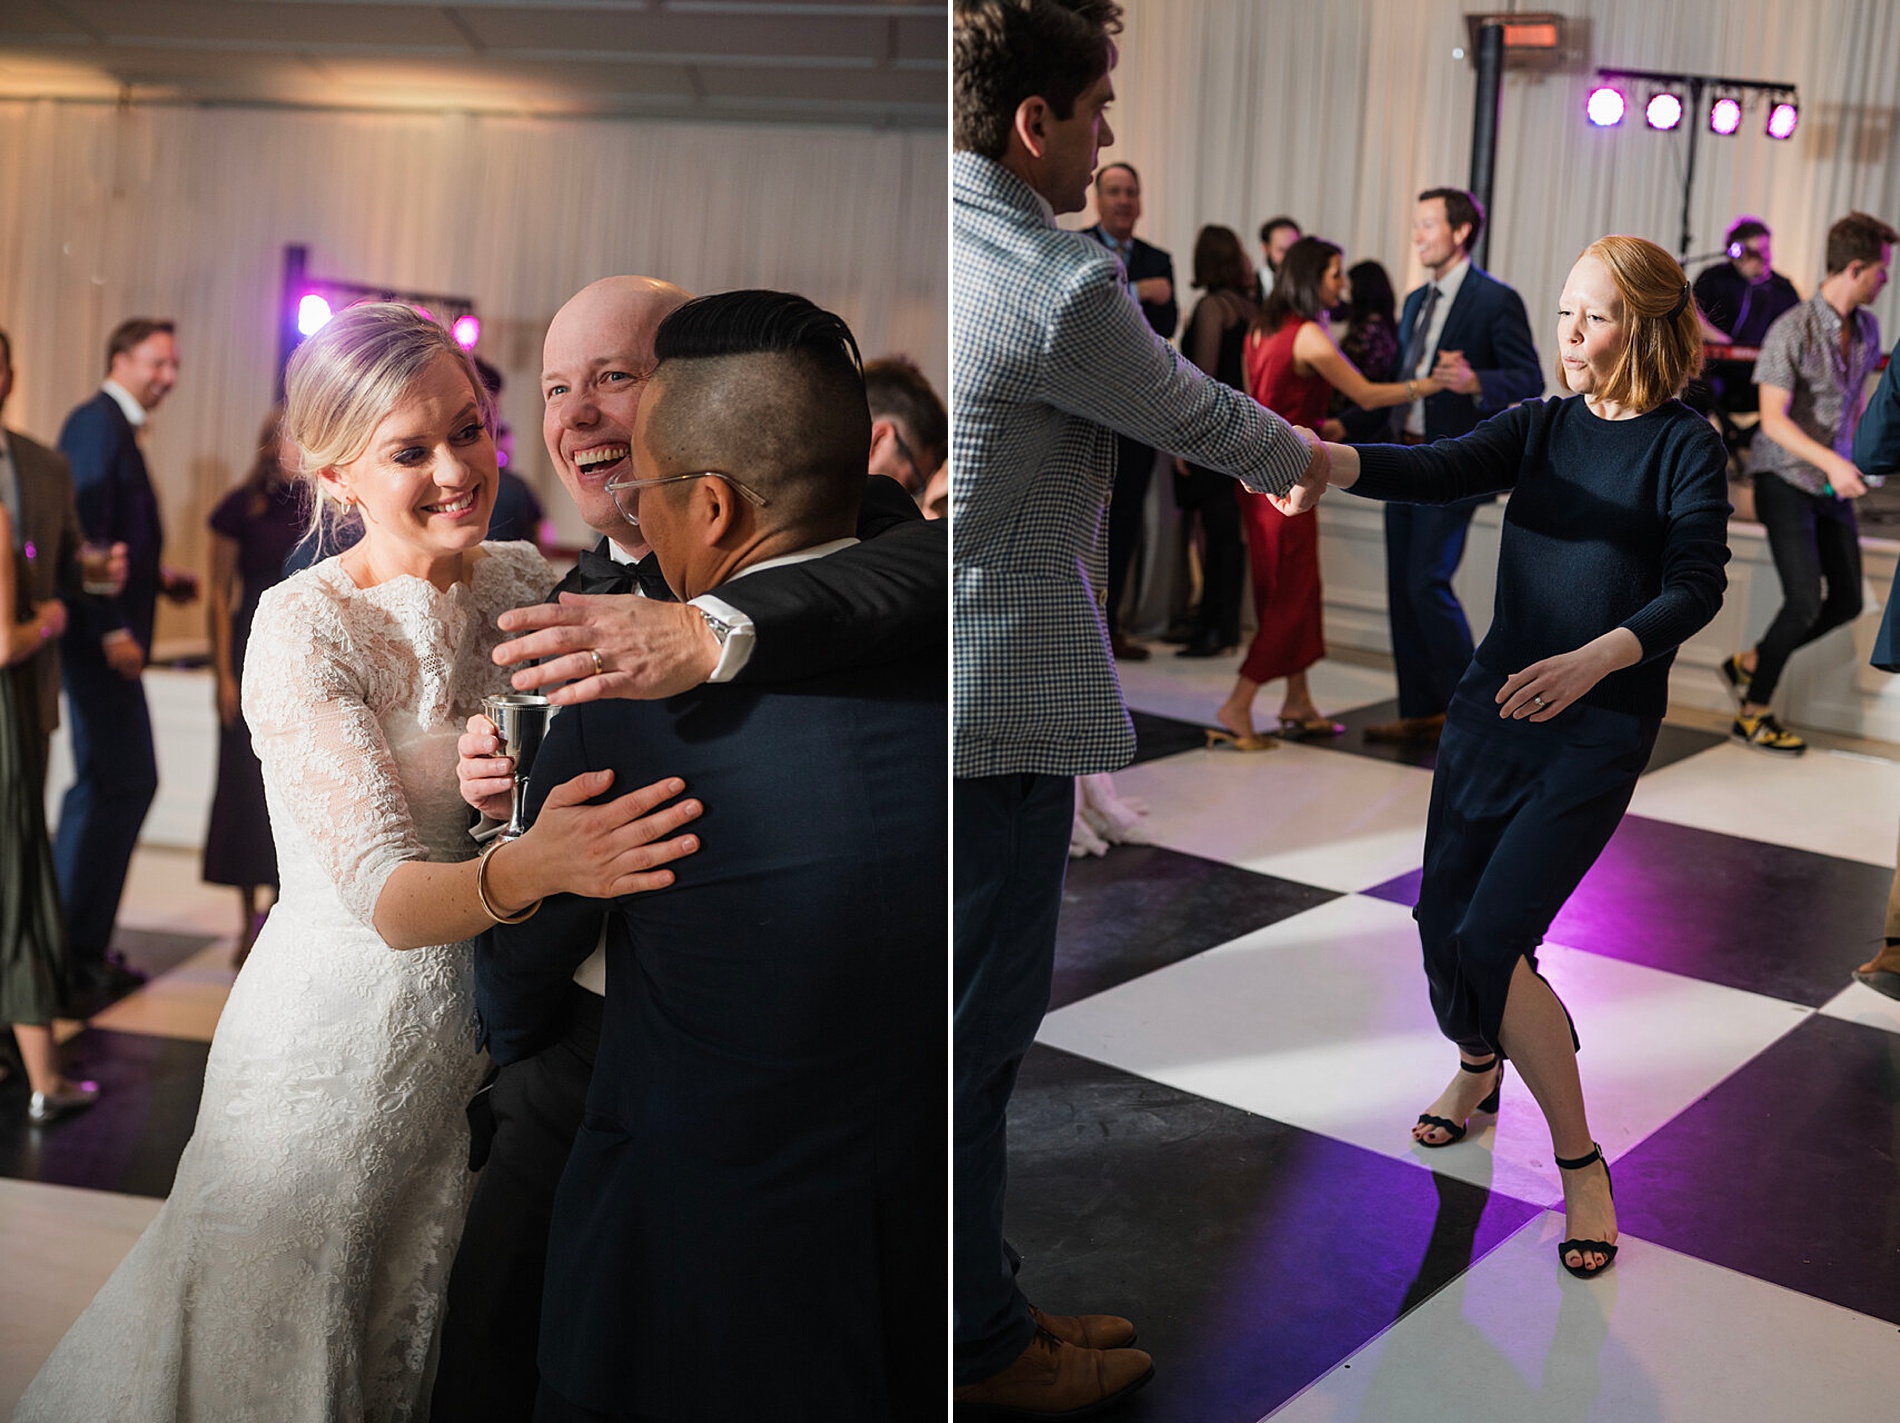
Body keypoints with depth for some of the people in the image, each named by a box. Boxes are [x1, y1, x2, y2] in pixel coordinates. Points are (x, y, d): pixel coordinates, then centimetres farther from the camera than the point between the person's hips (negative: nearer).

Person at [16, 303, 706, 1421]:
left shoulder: (524, 582, -2)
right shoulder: (304, 630, -19)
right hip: (339, 1034, -4)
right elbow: (385, 893, -28)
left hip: (478, 1028, 5)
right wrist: (528, 868, -47)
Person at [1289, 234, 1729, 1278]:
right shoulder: (1541, 427, 7)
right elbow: (1442, 470, -11)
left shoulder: (1684, 445, -4)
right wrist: (1322, 459, -29)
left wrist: (1591, 661, -30)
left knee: (1491, 939, -14)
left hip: (1602, 724, -5)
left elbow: (1695, 587, -13)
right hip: (1495, 700, 5)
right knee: (1442, 921, 10)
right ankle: (1479, 1066, 43)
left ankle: (1579, 1161, 5)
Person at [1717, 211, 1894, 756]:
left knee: (1847, 601, 6)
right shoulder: (1793, 331, -16)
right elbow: (1773, 420, -21)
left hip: (1833, 484, 7)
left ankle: (1748, 665, 23)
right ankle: (1752, 715, 3)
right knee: (1805, 601, -13)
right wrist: (1832, 462, -30)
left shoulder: (1867, 329, 6)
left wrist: (1852, 458, 15)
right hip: (1786, 480, -7)